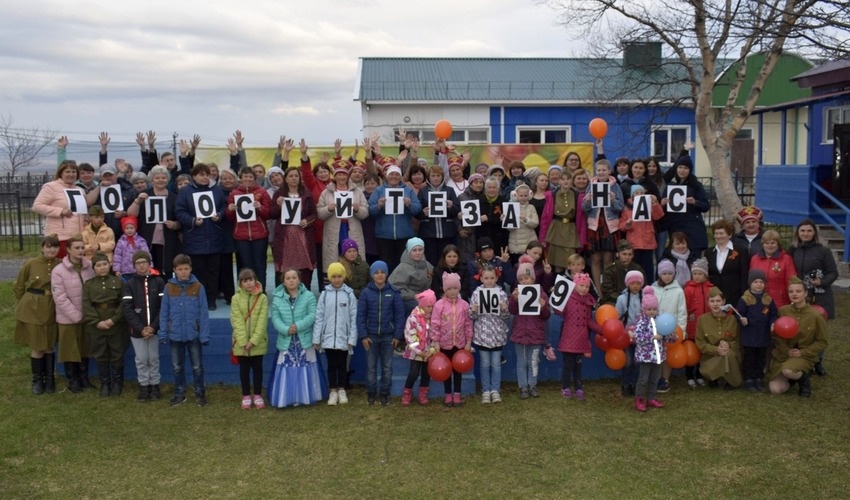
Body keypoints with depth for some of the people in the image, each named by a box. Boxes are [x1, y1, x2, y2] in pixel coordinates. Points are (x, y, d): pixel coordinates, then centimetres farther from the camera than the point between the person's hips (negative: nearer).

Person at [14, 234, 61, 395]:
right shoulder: (30, 264, -10)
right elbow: (18, 287, 3)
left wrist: (50, 302, 1)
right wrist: (25, 304, 6)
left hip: (51, 310, 2)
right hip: (32, 310, -2)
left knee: (49, 346, 11)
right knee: (37, 347, 4)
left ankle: (49, 379, 25)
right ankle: (37, 380, 21)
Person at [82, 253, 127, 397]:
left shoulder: (118, 282, 1)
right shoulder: (88, 284, 5)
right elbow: (86, 306, -4)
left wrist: (113, 320, -15)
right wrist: (97, 322, -15)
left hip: (116, 325, -1)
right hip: (96, 326, 1)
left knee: (117, 356, 5)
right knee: (100, 357, 7)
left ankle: (117, 384, 19)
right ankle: (104, 384, 20)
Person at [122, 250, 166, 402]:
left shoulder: (158, 282, -1)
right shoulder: (129, 284, 1)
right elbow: (127, 309, -6)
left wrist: (154, 327, -14)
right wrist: (141, 328, -14)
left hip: (154, 329, 0)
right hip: (137, 331, 1)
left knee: (154, 359, 9)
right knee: (141, 360, 7)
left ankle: (155, 386, 20)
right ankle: (143, 386, 18)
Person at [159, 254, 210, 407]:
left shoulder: (198, 287, -8)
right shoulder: (169, 287, -3)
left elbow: (203, 313, -8)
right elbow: (164, 313, 1)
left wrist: (205, 335, -11)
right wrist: (163, 334, -2)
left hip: (194, 334, -2)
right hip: (175, 335, 2)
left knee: (197, 366, 11)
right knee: (177, 367, 16)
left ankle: (200, 393, 26)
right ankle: (179, 393, 30)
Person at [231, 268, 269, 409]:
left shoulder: (262, 298, -5)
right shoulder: (236, 298, -3)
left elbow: (262, 320, -9)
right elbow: (236, 321, -8)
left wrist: (254, 340, -16)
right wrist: (243, 341, -17)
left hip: (258, 342, 0)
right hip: (241, 342, 1)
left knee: (257, 368, 9)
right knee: (244, 369, 10)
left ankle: (257, 395, 21)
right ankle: (246, 396, 22)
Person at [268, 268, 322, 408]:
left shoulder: (309, 296, -2)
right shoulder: (277, 298, 3)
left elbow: (312, 316, -9)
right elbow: (275, 318, -3)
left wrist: (298, 326, -21)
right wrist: (286, 329, -19)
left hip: (305, 339, -1)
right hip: (286, 340, 1)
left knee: (305, 368, 6)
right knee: (286, 369, 0)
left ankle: (305, 396, 17)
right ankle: (284, 398, 8)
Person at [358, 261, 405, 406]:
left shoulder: (393, 292, -4)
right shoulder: (366, 292, -4)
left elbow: (399, 315, -1)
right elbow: (360, 315, -2)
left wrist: (398, 335, -5)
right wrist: (363, 336, -7)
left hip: (388, 336, 0)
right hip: (371, 336, 0)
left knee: (387, 366, 9)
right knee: (370, 366, 8)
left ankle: (385, 393, 21)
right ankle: (371, 392, 21)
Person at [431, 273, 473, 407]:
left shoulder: (464, 305, -4)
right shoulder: (439, 305, -9)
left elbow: (468, 324, 0)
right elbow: (435, 324, -8)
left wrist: (468, 342, -1)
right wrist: (436, 342, -11)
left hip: (460, 343, 1)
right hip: (445, 343, -1)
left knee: (458, 369, 11)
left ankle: (457, 395, 21)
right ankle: (448, 395, 20)